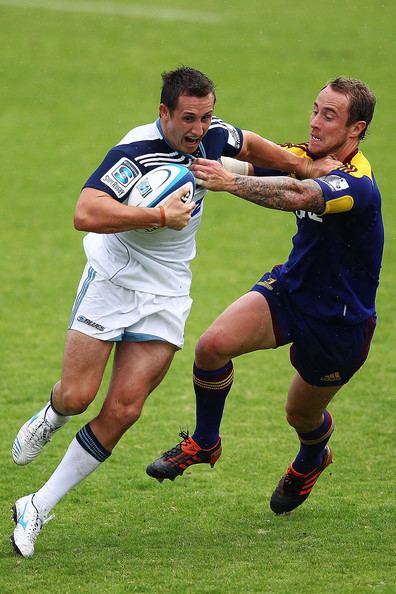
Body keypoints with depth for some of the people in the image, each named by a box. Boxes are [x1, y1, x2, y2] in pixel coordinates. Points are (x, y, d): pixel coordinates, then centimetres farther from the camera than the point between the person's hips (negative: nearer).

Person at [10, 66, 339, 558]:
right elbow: (85, 213, -37)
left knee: (122, 411, -6)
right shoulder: (136, 152, -24)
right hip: (112, 279, -4)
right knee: (77, 395, -9)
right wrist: (160, 216, -37)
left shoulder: (212, 136, -5)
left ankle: (38, 508, 3)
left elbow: (248, 146, 21)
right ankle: (51, 417, 31)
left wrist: (304, 166, 25)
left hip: (166, 293, 4)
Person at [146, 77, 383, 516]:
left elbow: (299, 196, -50)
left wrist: (231, 182, -58)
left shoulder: (358, 186, -31)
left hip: (340, 319, -6)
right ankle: (203, 443, 6)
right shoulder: (306, 157, -6)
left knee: (302, 415, 14)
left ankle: (311, 461, 52)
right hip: (291, 286, 6)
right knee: (213, 345, -19)